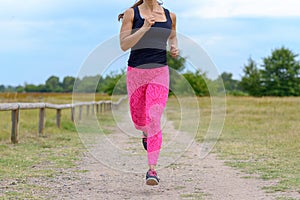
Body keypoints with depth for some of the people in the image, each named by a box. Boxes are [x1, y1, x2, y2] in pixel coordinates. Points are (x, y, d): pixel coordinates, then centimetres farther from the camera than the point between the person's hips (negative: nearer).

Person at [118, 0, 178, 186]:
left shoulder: (170, 15, 7)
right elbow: (124, 45, -10)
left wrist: (175, 48, 5)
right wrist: (144, 28, -21)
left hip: (159, 73, 0)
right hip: (136, 72, 0)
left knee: (154, 120, -14)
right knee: (138, 120, 15)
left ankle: (152, 169, -14)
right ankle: (146, 132, 53)